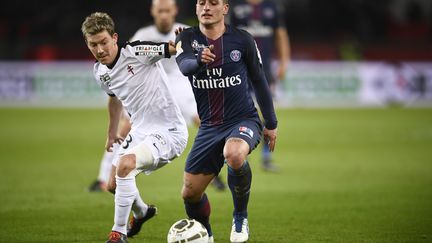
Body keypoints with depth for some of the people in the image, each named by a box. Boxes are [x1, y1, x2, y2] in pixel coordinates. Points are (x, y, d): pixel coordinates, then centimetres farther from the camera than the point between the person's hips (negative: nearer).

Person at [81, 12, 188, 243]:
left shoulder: (137, 52, -20)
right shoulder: (100, 72, 3)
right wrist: (112, 133, 35)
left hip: (168, 131, -9)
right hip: (140, 131, 9)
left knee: (125, 164, -31)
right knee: (114, 184, 16)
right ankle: (142, 212, 50)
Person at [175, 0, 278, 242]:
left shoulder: (242, 39, -3)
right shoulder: (187, 38, -1)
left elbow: (259, 81, 7)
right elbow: (184, 66, -23)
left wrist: (271, 124, 11)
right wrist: (199, 61, -47)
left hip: (243, 119, -3)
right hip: (209, 126, 3)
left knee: (234, 155, -37)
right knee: (190, 193, -1)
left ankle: (241, 217, -12)